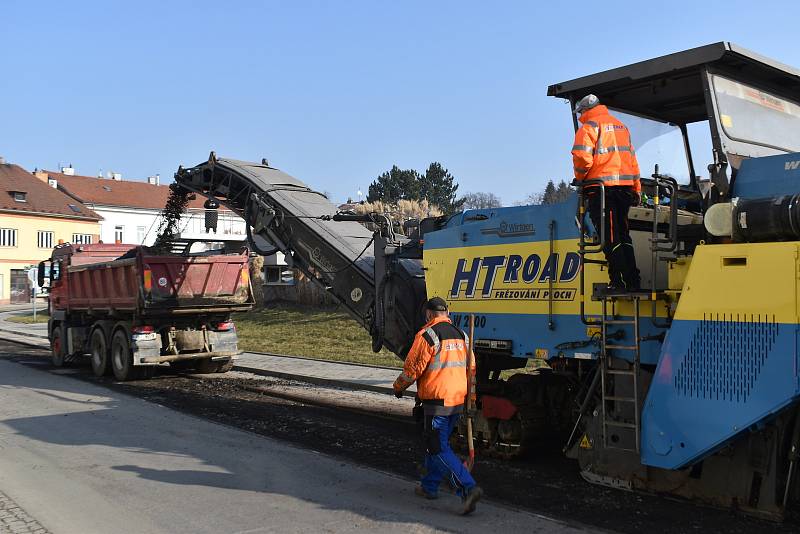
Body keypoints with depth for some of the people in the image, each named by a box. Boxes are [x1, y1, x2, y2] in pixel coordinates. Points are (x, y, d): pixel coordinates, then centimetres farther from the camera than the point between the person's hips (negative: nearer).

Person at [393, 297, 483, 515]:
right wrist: (469, 399, 29)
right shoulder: (461, 335, 11)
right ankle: (429, 486, 31)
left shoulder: (427, 335, -13)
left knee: (439, 449, -4)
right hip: (457, 400, 8)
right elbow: (469, 369, 18)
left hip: (437, 401, -8)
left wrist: (399, 387, 7)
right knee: (438, 443, 21)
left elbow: (412, 368, -11)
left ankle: (469, 489, -15)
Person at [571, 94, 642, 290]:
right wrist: (636, 189, 23)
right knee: (623, 235, 13)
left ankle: (618, 281, -8)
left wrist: (580, 178, 2)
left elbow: (582, 156, -16)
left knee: (610, 238, -6)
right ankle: (633, 281, 12)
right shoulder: (621, 126, 21)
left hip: (601, 187, -7)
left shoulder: (589, 126, -2)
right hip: (625, 186, 7)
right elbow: (632, 159, 21)